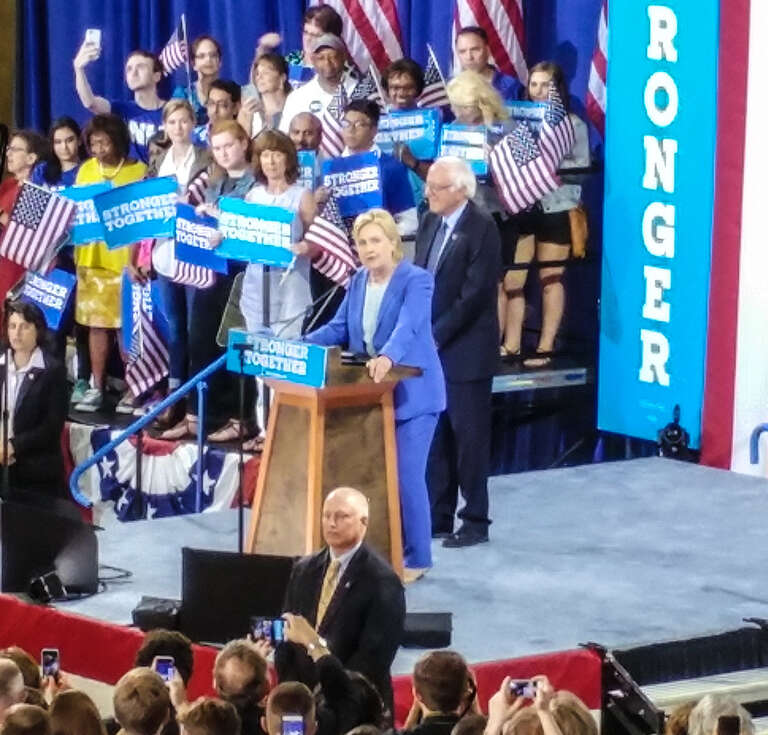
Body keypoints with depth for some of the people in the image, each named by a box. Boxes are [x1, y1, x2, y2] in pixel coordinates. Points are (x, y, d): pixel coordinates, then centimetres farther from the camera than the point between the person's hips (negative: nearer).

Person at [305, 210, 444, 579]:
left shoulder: (416, 281, -13)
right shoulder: (358, 281, 10)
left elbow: (407, 327, -29)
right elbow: (339, 327, 8)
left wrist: (387, 358, -48)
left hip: (410, 394, -7)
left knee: (405, 474, -8)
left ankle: (415, 558, 1)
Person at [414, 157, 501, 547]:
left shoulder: (481, 227, -12)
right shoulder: (429, 223, 11)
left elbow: (475, 292, -17)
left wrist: (436, 336, -16)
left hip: (465, 351, -7)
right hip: (429, 348, 7)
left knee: (469, 436, -1)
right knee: (434, 435, 11)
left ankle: (475, 521, 6)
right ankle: (437, 516, 18)